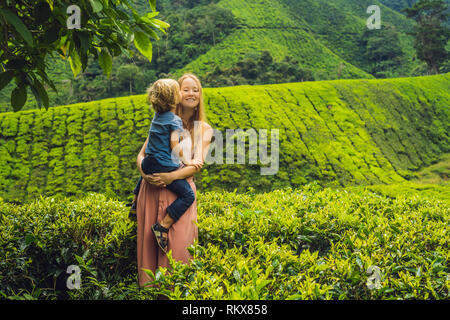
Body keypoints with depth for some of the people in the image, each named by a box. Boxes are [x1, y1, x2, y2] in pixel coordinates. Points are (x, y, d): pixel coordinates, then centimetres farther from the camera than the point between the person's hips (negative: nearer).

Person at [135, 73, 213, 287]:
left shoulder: (204, 129, 10)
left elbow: (198, 164, -2)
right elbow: (141, 155, 11)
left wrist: (172, 176, -18)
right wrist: (144, 172, -12)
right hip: (151, 188, 2)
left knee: (179, 245, -10)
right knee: (148, 243, 1)